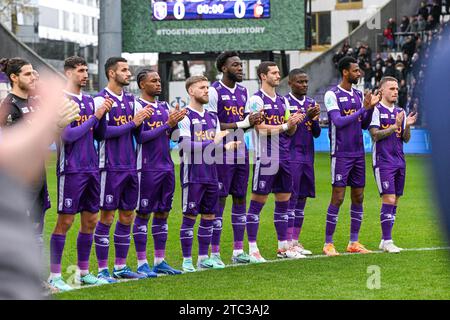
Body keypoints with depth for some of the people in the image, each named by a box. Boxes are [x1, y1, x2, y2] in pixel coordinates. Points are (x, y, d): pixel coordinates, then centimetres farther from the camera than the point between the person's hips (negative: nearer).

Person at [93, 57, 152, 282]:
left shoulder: (130, 100, 14)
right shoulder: (101, 100, -9)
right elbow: (103, 131, -18)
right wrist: (132, 123, -16)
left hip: (130, 166, 7)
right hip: (111, 167, -7)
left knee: (127, 216, 9)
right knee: (107, 216, -3)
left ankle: (120, 267, 17)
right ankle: (103, 270, 2)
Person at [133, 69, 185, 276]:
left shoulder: (164, 107, 15)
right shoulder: (138, 106, -8)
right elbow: (141, 137, -16)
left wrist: (175, 123, -3)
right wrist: (167, 124, -18)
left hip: (167, 166, 8)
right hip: (148, 168, -8)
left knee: (162, 213, 9)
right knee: (143, 214, -2)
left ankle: (160, 261, 15)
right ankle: (142, 264, 1)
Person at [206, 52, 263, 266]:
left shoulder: (243, 92, 15)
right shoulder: (214, 92, -10)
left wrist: (252, 121, -2)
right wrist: (240, 124, -18)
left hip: (241, 154, 7)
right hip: (222, 155, -7)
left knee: (240, 199, 8)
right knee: (219, 201, -5)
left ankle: (238, 250, 13)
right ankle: (214, 252, -1)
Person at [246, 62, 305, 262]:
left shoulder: (283, 101, 16)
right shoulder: (257, 100, -7)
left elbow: (290, 131, 16)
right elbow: (261, 128, -16)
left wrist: (295, 122, -5)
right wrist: (285, 126, -16)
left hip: (283, 158, 8)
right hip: (265, 157, -8)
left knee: (284, 200, 10)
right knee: (258, 201, -4)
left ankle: (283, 247, 18)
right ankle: (252, 249, -1)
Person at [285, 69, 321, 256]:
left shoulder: (311, 103, 13)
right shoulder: (285, 103, -7)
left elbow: (317, 134, 13)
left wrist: (314, 119, -6)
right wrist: (305, 117, -19)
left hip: (308, 156, 7)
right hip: (291, 155, -7)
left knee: (302, 199, 8)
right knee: (291, 198, -8)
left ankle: (295, 241, 13)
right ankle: (288, 243, -7)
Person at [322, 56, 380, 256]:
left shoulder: (359, 95, 12)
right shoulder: (332, 95, -9)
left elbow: (364, 125, 15)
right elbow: (338, 122, -19)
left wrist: (370, 108, -2)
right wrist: (363, 108, -19)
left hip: (358, 154, 7)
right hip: (341, 155, -7)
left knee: (358, 197, 7)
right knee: (337, 198, -7)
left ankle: (354, 242, 13)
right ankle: (328, 244, -1)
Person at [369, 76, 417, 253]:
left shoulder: (400, 112, 15)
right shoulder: (376, 110, -5)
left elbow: (406, 139, 14)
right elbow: (375, 135, -13)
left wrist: (407, 126, -5)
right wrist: (395, 126, -18)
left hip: (399, 162, 7)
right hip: (383, 162, -7)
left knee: (394, 201, 7)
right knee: (389, 199, -13)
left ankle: (385, 240, 14)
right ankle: (387, 241, -9)